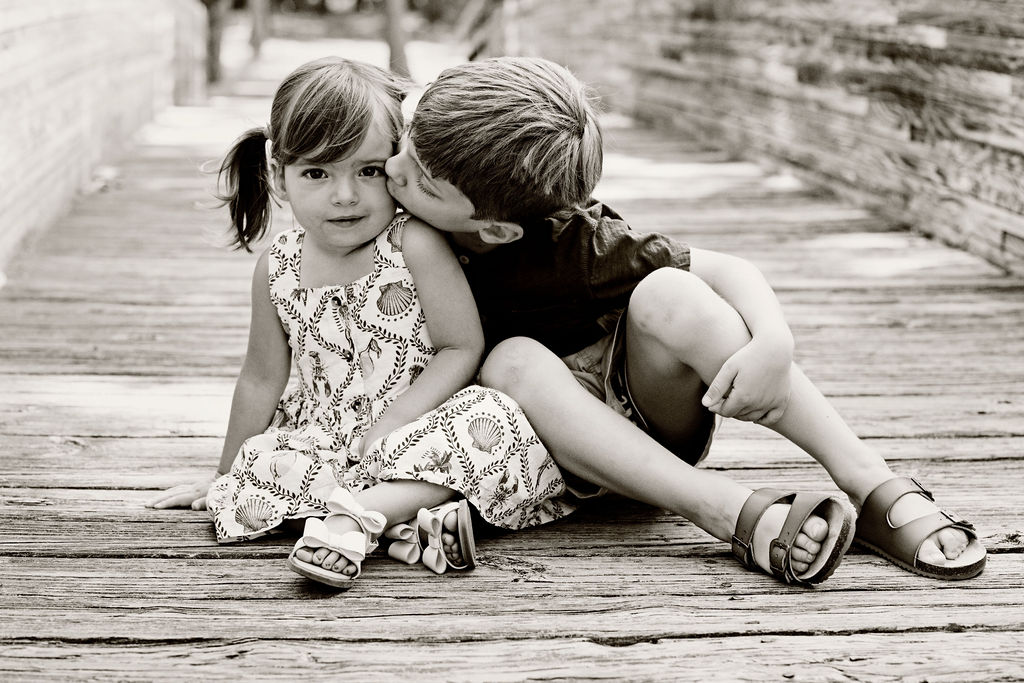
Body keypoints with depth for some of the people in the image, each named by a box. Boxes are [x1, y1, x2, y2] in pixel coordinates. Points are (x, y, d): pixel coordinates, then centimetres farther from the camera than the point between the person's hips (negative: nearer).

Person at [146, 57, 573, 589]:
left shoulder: (414, 245, -13)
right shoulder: (278, 270, -1)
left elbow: (463, 348, -13)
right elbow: (262, 379, 10)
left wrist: (393, 420, -22)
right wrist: (227, 475, 17)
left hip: (416, 430, -3)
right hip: (324, 439, 4)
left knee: (491, 420, -33)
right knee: (251, 486, -21)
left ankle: (350, 516, -38)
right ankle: (409, 517, -31)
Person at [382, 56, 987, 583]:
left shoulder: (564, 245, -25)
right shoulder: (405, 227, -15)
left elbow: (728, 272, -24)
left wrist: (774, 342, -43)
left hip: (651, 409, -3)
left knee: (664, 295, -35)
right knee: (513, 360, -33)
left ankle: (875, 487, -34)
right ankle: (731, 511, -39)